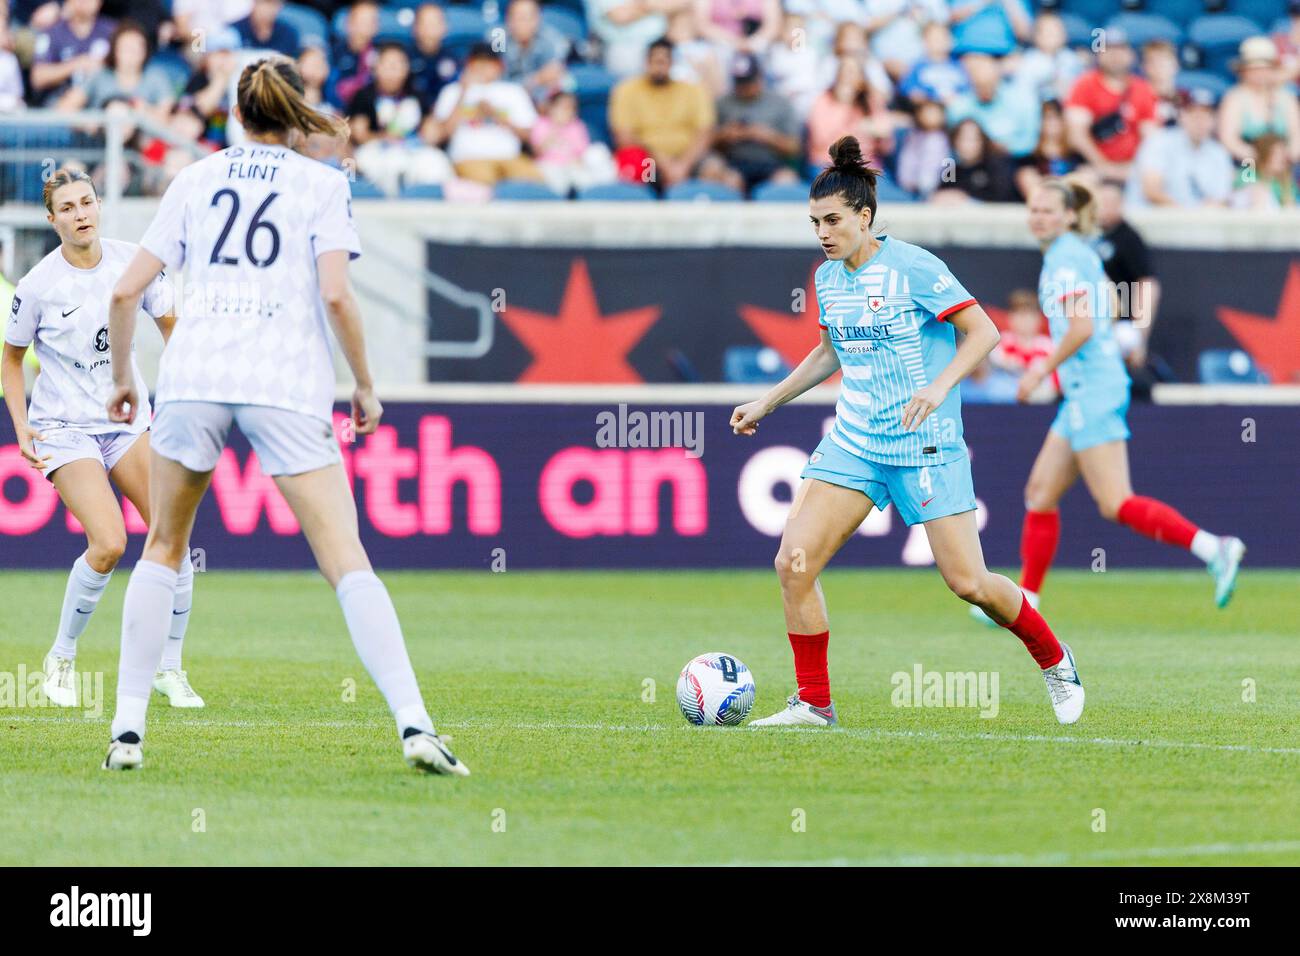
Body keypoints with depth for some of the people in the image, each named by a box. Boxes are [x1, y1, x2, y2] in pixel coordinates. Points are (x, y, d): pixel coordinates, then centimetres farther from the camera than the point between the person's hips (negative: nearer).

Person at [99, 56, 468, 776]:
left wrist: (122, 378, 25)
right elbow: (336, 294, -5)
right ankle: (413, 724, -18)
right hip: (287, 382, -2)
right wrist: (365, 387, 6)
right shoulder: (322, 184, 9)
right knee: (346, 560, -4)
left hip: (193, 373, 2)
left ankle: (128, 727, 12)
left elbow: (126, 291, 12)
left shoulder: (195, 179, 15)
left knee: (164, 546, 18)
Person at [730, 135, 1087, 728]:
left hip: (926, 445, -6)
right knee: (793, 563, -10)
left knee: (968, 583, -5)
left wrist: (940, 385, -29)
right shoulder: (828, 277, 7)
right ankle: (814, 703, 2)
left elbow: (983, 332, -14)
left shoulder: (912, 268, -13)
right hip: (852, 443, 6)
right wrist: (767, 403, 23)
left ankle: (1054, 662, 23)